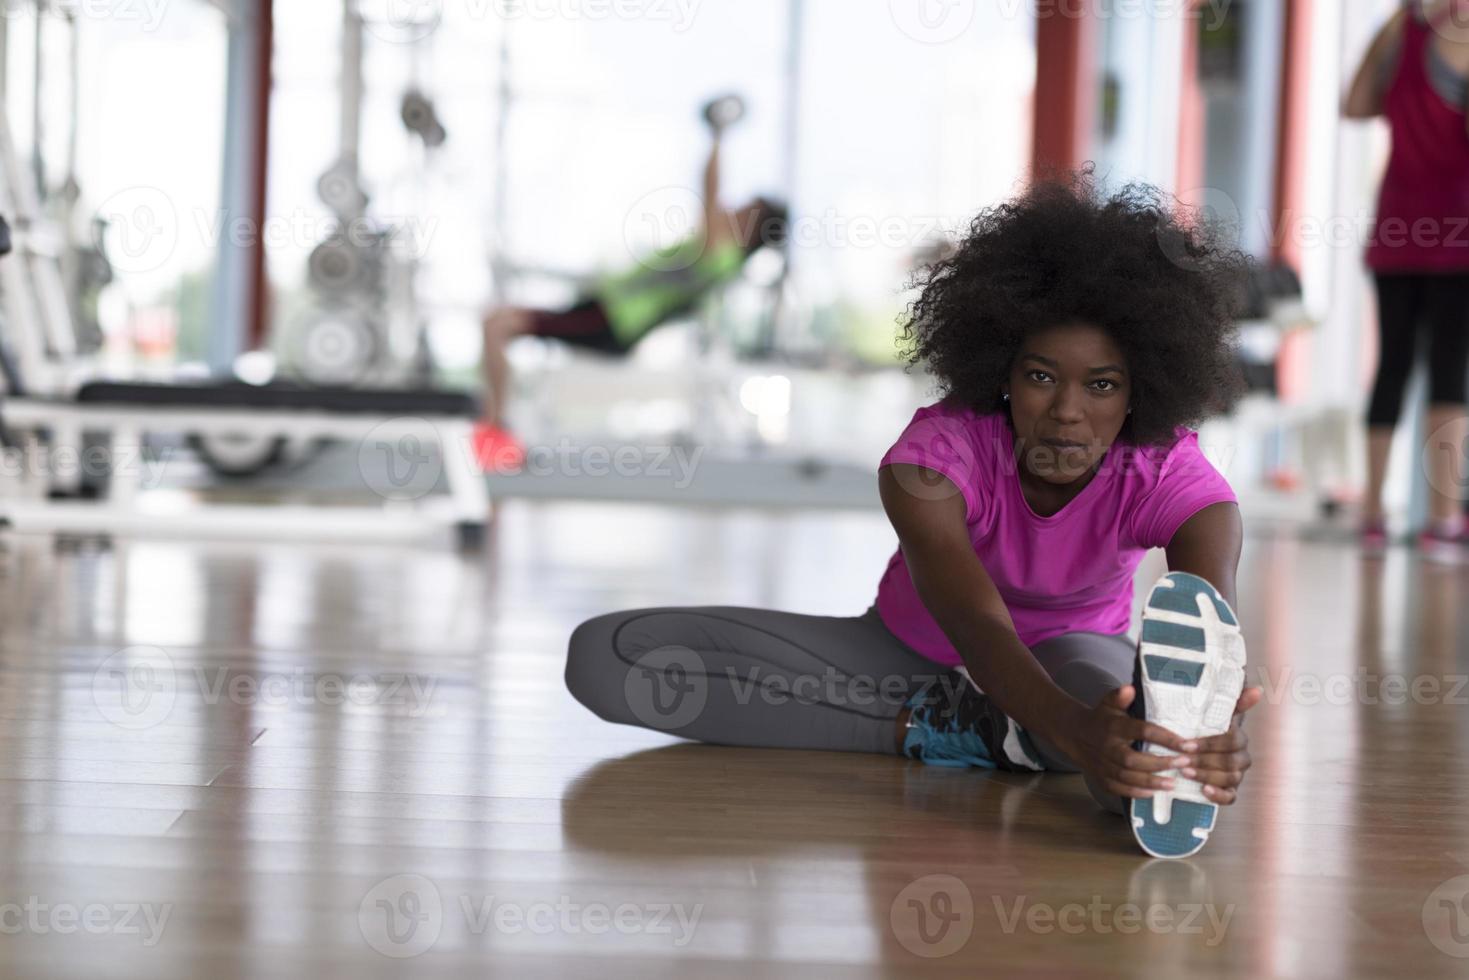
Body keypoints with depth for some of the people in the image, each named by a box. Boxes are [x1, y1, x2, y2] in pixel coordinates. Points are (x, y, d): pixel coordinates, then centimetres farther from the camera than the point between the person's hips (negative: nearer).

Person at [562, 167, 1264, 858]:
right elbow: (977, 625, -45)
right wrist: (1071, 729, -67)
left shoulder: (1169, 476, -25)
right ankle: (961, 727, -31)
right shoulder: (938, 449, -30)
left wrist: (1216, 728, -68)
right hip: (913, 656, 2)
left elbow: (1216, 622, -43)